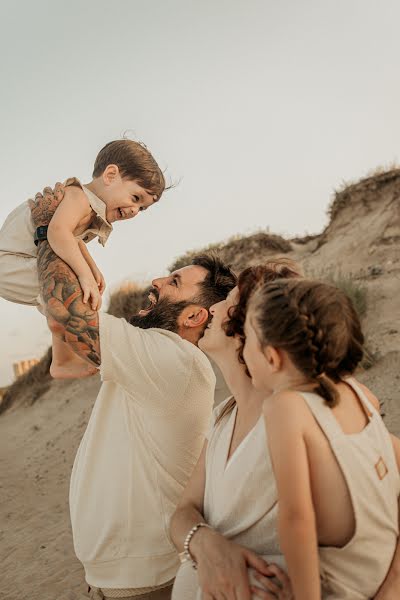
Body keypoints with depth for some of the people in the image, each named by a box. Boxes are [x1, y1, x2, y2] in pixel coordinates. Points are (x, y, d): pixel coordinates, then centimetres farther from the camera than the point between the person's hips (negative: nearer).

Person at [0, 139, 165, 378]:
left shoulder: (92, 210, 8)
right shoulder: (79, 197, -24)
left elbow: (75, 242, 23)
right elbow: (58, 232, -43)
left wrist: (93, 269, 7)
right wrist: (86, 275, -44)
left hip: (21, 264, 11)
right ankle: (63, 362, -18)